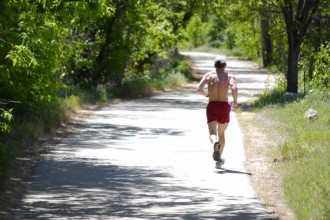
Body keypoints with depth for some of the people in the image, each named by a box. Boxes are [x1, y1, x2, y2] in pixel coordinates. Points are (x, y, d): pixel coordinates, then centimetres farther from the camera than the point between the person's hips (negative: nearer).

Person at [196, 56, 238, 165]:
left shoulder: (208, 75, 4)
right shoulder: (229, 76, 1)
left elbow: (199, 89, -7)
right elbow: (234, 89, -18)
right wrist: (235, 101, -1)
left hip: (212, 106, -1)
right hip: (224, 106, 1)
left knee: (212, 133, -9)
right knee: (221, 133, 20)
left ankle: (215, 143, -44)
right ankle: (219, 157, 25)